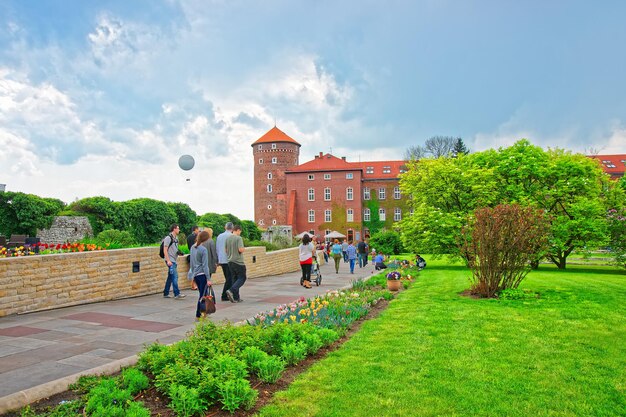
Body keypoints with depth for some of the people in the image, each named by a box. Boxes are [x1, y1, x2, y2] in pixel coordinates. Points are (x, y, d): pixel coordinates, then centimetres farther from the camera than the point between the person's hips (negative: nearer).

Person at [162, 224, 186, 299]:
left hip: (174, 260, 9)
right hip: (170, 261, -9)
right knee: (175, 276, -13)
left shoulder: (175, 239, 16)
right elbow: (165, 250, -15)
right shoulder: (168, 238, -11)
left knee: (170, 277, 12)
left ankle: (166, 293, 20)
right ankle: (177, 294, -14)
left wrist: (179, 252, 11)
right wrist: (168, 260, -20)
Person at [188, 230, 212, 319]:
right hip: (202, 275, -8)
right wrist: (208, 279, -13)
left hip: (195, 274, 8)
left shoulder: (192, 247, 7)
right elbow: (205, 265, -16)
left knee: (202, 294, 17)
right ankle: (198, 315, 4)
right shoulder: (203, 249, -15)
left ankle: (201, 312, 23)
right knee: (203, 295, 1)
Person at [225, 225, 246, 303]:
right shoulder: (238, 238, -13)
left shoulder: (227, 238, 8)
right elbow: (240, 249, -22)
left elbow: (225, 250, 13)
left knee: (234, 279, 11)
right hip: (238, 262, -7)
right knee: (242, 278, 2)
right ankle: (231, 291, -16)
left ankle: (236, 298, 12)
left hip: (230, 262, 7)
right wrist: (244, 249, -2)